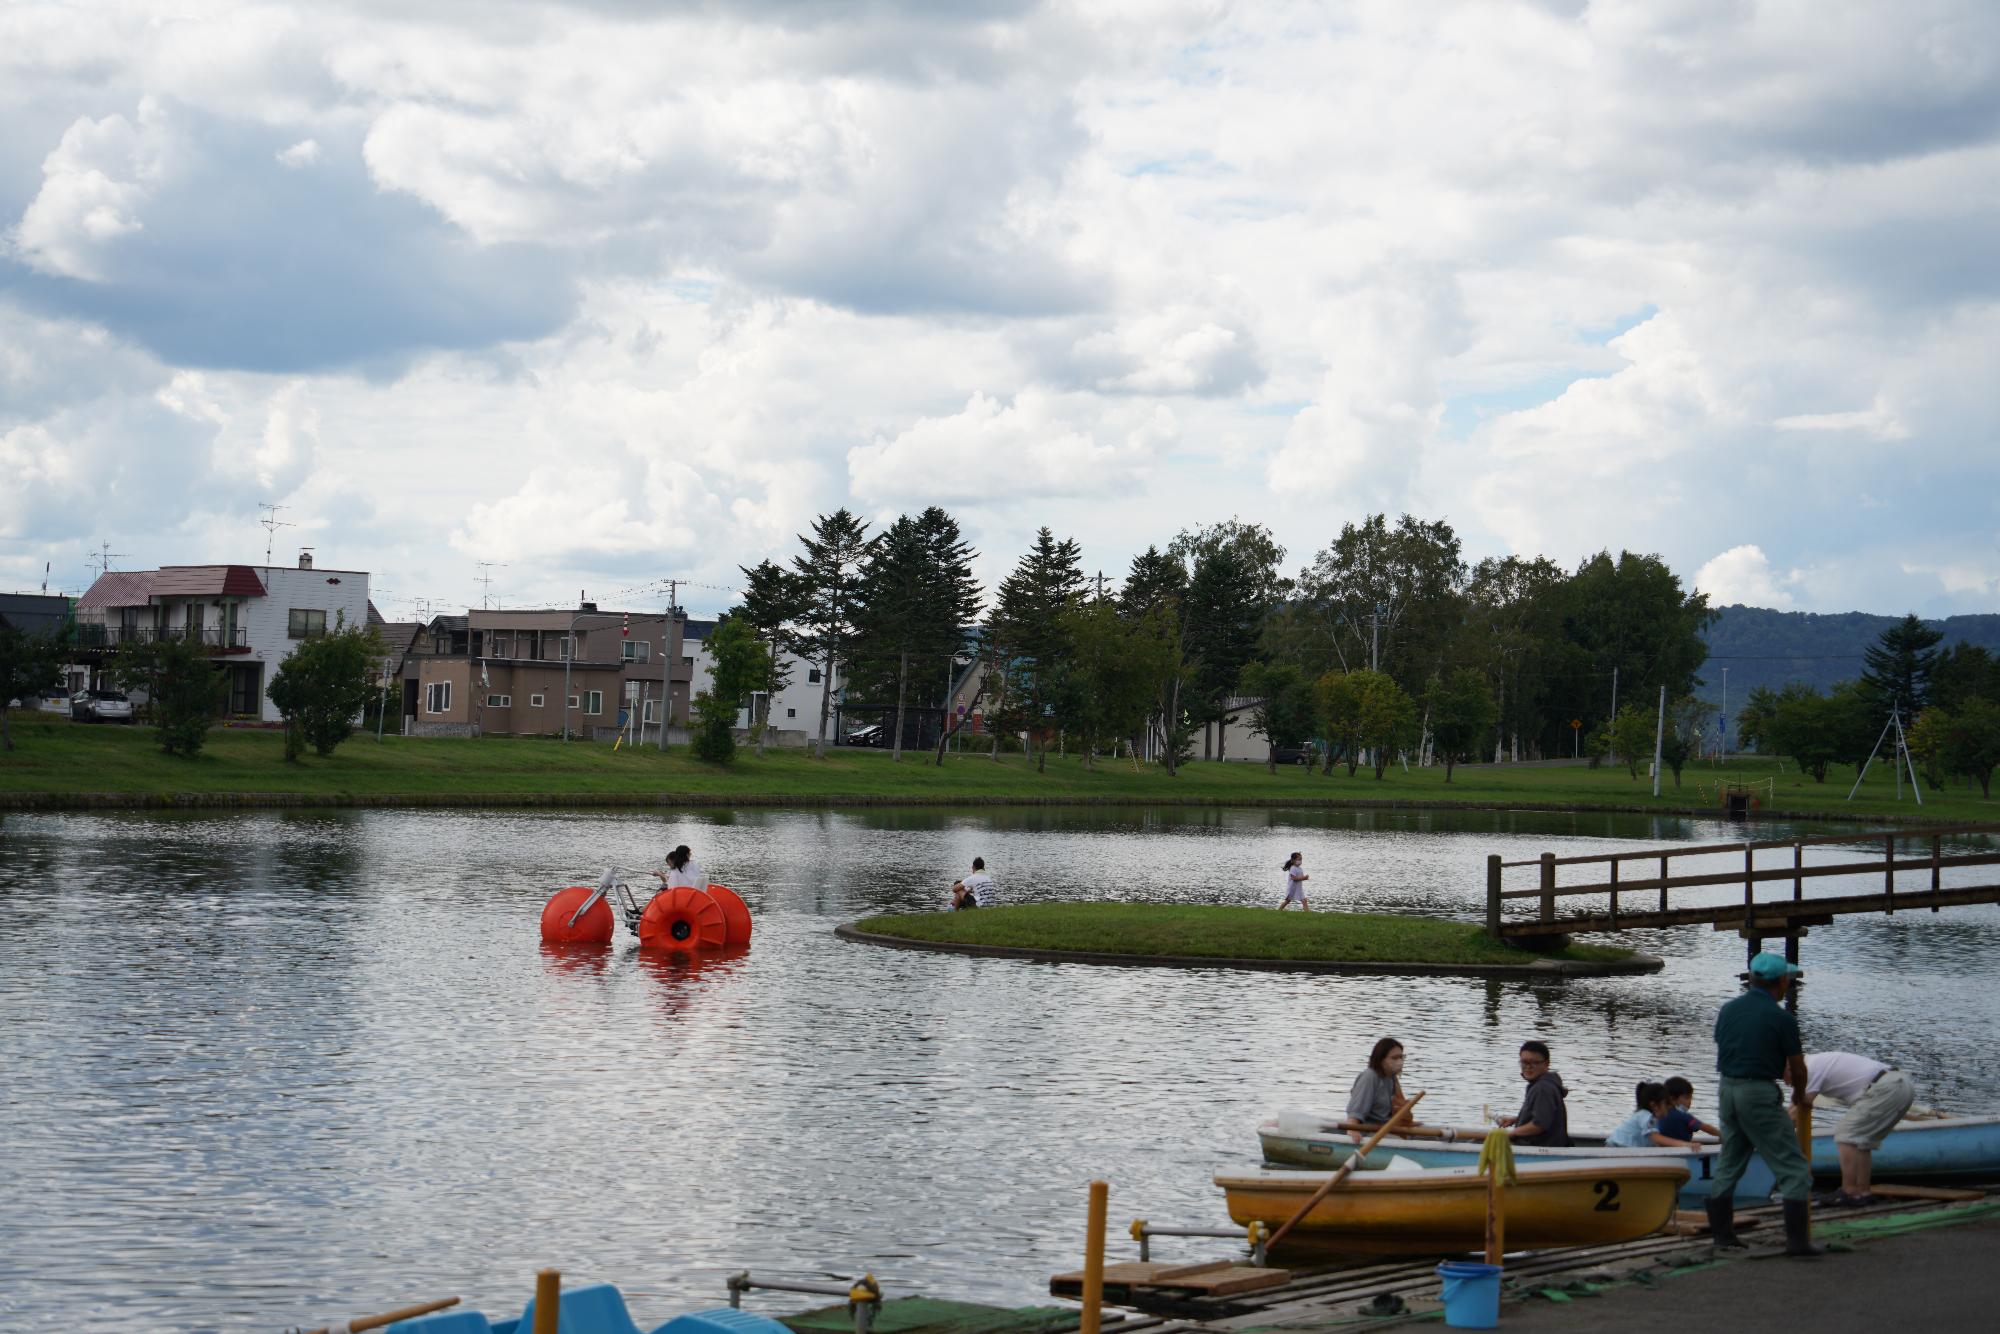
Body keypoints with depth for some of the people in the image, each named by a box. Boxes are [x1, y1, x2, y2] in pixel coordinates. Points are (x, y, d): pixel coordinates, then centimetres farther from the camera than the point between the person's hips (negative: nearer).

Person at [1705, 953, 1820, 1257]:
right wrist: (1799, 1095, 17)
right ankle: (1797, 1240, -5)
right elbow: (1798, 1068, -5)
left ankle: (1721, 1234, 20)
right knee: (1793, 1169, 0)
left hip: (1727, 1090, 7)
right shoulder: (1781, 1017, -11)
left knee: (1727, 1166, 17)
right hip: (1760, 1094, -7)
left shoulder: (1728, 1010, 7)